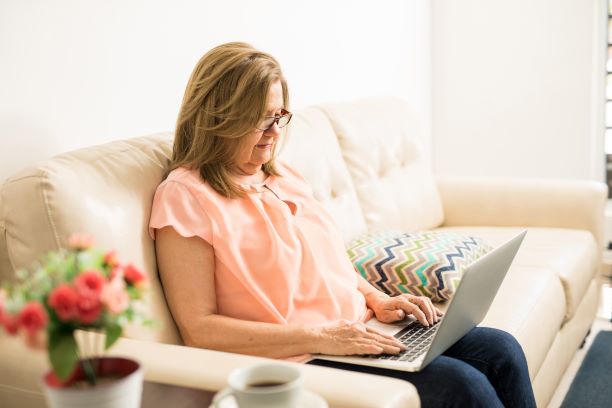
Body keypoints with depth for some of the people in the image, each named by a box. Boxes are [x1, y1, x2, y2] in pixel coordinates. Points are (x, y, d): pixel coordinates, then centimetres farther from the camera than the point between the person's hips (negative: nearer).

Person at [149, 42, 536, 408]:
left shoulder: (283, 174, 14)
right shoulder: (185, 196, -10)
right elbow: (198, 329, -16)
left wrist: (377, 299, 4)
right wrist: (319, 337, -21)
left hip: (356, 335, 8)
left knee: (500, 349, -7)